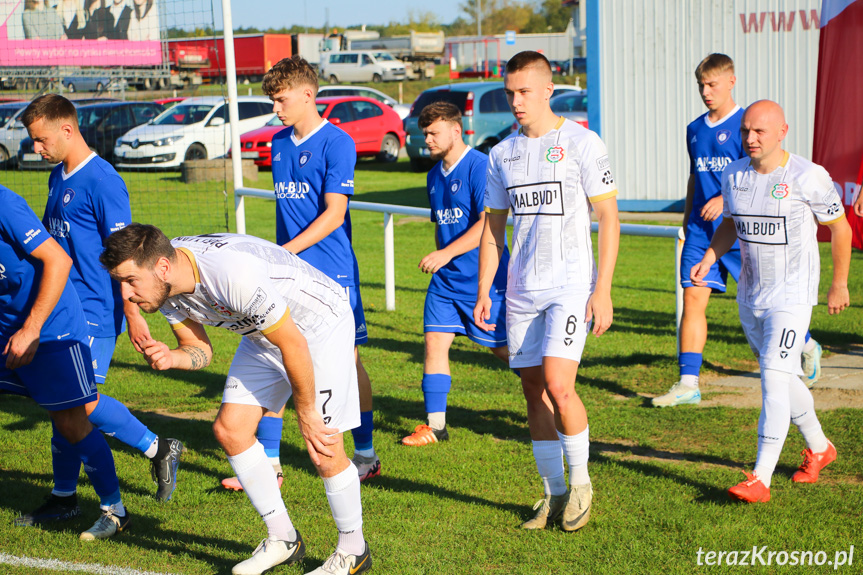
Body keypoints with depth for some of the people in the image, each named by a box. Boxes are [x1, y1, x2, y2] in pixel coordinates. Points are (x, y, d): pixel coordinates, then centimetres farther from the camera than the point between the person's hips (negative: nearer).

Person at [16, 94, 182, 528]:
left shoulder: (101, 181, -15)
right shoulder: (58, 177, 13)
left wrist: (132, 314, -20)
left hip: (95, 311, -9)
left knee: (81, 402, -11)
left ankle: (158, 449, 6)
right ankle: (64, 495, 18)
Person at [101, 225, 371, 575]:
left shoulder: (233, 274, -39)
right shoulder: (164, 283, -13)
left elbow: (294, 344, -29)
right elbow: (200, 349, 0)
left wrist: (306, 414, -17)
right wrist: (170, 358, -24)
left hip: (322, 324, -8)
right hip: (263, 332, 8)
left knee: (323, 447, -12)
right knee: (230, 429, 0)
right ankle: (283, 540, 15)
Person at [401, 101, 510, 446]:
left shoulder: (480, 166, -14)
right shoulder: (435, 175, 12)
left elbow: (488, 223, -22)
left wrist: (446, 254, -24)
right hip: (445, 278, 8)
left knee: (504, 347, 2)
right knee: (434, 340, -1)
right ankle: (435, 424, 3)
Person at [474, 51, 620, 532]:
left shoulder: (582, 143, -5)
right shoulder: (503, 154, 11)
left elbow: (609, 217, -6)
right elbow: (494, 226, 17)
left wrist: (603, 290, -12)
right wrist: (483, 291, 11)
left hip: (571, 284, -5)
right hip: (522, 289, 5)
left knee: (558, 385, -17)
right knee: (534, 390, 7)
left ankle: (581, 481, 4)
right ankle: (554, 493, 18)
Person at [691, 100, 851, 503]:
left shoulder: (808, 177, -16)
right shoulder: (733, 175, 1)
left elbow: (840, 227, -5)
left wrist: (839, 284, 1)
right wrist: (708, 260, 2)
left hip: (792, 296, -7)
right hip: (750, 295, 7)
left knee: (774, 380, -16)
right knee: (781, 378, 18)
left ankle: (761, 479, -17)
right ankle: (818, 448, 41)